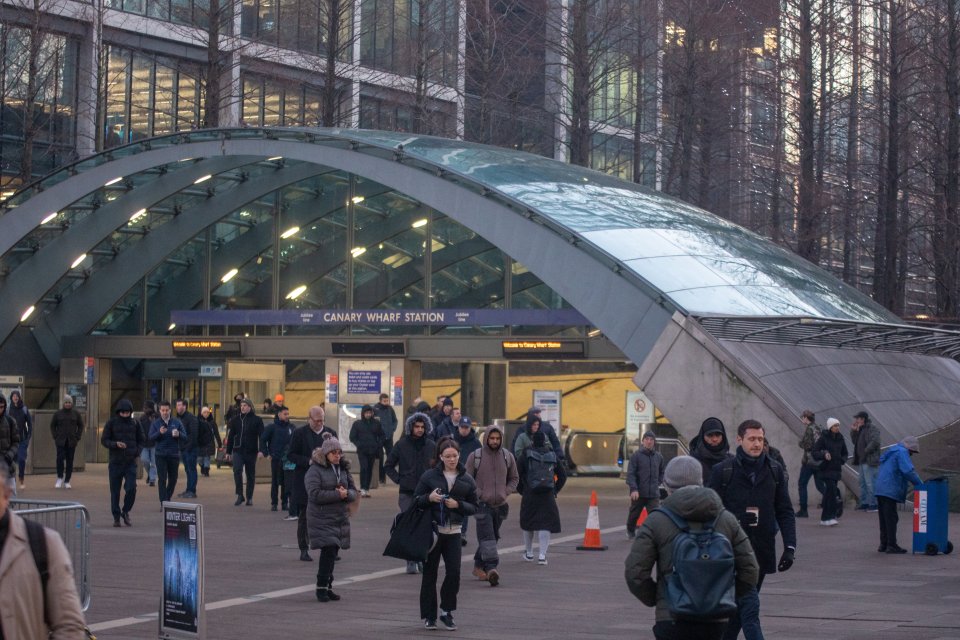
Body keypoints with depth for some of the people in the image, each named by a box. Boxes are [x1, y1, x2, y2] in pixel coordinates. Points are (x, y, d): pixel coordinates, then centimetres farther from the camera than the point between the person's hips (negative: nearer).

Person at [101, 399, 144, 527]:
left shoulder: (135, 423, 5)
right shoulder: (111, 423, 0)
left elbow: (140, 440, 14)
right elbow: (104, 440, -1)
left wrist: (137, 452, -4)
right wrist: (115, 444, -18)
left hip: (130, 462, 1)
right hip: (115, 462, -1)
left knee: (131, 488, -11)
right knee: (115, 491, 3)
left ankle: (126, 512, 11)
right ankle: (116, 517, 14)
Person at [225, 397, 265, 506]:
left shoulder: (256, 420, 0)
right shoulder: (236, 420, 10)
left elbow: (261, 436, -5)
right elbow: (230, 436, 14)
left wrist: (260, 450, -17)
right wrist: (228, 452, 12)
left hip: (251, 452, -1)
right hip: (238, 451, 1)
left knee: (251, 475, 6)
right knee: (237, 470, -17)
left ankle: (249, 498, 16)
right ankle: (239, 495, -11)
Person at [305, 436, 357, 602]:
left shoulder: (343, 469, 12)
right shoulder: (315, 470, -8)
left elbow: (353, 492, 11)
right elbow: (315, 494, -18)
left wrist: (346, 494, -12)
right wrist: (337, 495, -19)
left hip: (340, 518, 6)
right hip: (322, 518, -6)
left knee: (332, 553, 9)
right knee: (329, 550, -14)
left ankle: (327, 587, 17)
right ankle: (322, 587, -6)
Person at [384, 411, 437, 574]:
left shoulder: (431, 446, 6)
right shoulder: (401, 445, 2)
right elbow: (388, 466, 11)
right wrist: (399, 480, 0)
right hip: (407, 493, -2)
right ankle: (411, 562, -3)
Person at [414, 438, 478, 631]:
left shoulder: (467, 479, 4)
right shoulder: (429, 476, 0)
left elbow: (473, 507, 6)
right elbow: (416, 500, 3)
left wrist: (458, 505, -13)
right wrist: (429, 498, -17)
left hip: (453, 532, 1)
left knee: (454, 572, -7)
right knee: (430, 573, 4)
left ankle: (446, 611, 11)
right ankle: (429, 616, 13)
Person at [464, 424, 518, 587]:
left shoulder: (508, 457, 7)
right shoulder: (475, 456, -3)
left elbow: (514, 478, 19)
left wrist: (506, 492, 2)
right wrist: (478, 494, -9)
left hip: (500, 505, 5)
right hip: (482, 504, -5)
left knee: (493, 537, 11)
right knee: (487, 537, -17)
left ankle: (479, 566, 25)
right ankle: (492, 569, -29)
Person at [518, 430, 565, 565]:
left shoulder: (525, 455, -4)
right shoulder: (552, 456, 4)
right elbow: (562, 476, 8)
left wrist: (521, 490, 5)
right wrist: (555, 491, 14)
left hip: (529, 495, -1)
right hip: (547, 497, 1)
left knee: (528, 523, 16)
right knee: (545, 524, 1)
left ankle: (529, 553, 27)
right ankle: (542, 555, -10)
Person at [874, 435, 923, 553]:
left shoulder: (892, 451, 23)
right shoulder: (902, 452, -8)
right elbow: (908, 471, -19)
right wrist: (920, 484, -13)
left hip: (880, 489, 9)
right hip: (890, 490, -9)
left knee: (884, 518, 13)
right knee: (891, 518, -6)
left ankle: (884, 544, 18)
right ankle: (891, 545, -6)